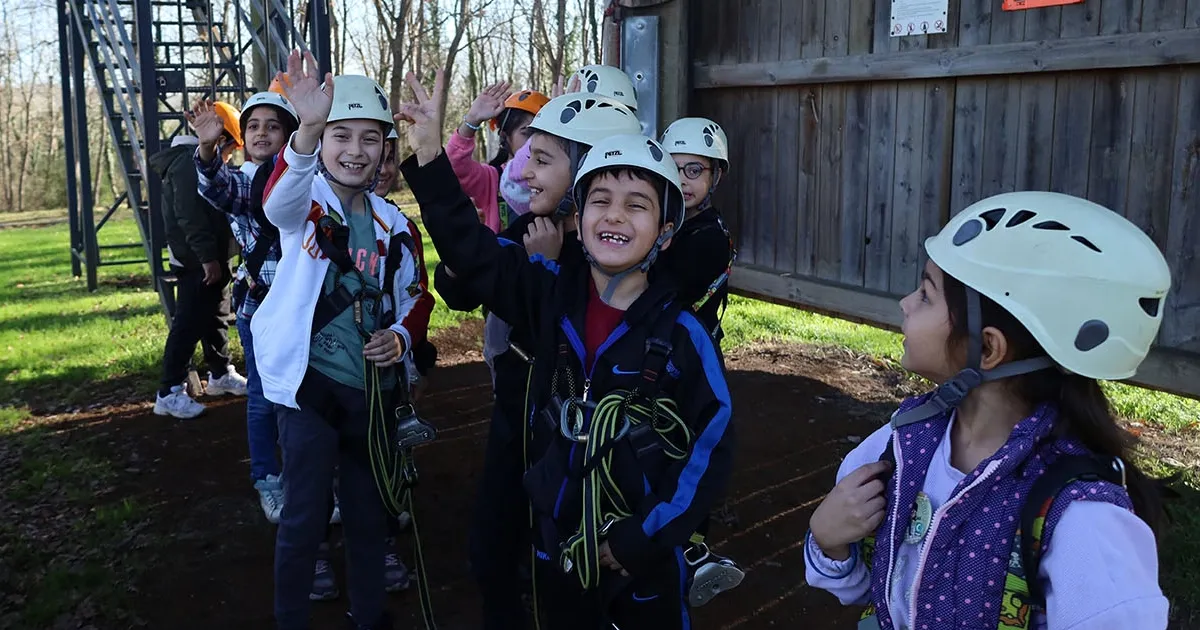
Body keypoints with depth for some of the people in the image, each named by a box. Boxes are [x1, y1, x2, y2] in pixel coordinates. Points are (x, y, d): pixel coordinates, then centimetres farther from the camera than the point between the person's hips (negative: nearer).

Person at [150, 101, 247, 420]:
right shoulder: (190, 160, -15)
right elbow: (190, 215, -24)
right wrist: (207, 257, -25)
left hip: (211, 258, 11)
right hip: (197, 262, -11)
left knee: (216, 319, 19)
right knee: (189, 325, -9)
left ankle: (221, 375, 33)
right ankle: (169, 393, -4)